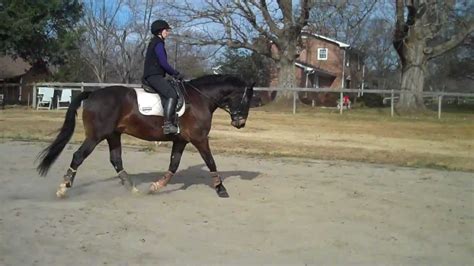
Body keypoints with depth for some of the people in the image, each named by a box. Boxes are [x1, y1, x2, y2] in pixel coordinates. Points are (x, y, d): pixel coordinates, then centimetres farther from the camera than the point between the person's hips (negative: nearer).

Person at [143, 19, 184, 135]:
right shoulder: (158, 44, -9)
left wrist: (174, 73, 17)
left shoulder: (155, 43, 23)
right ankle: (168, 124, -33)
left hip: (153, 76, 11)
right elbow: (164, 63, -17)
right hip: (154, 76, -11)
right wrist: (176, 73, -7)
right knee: (172, 94, -26)